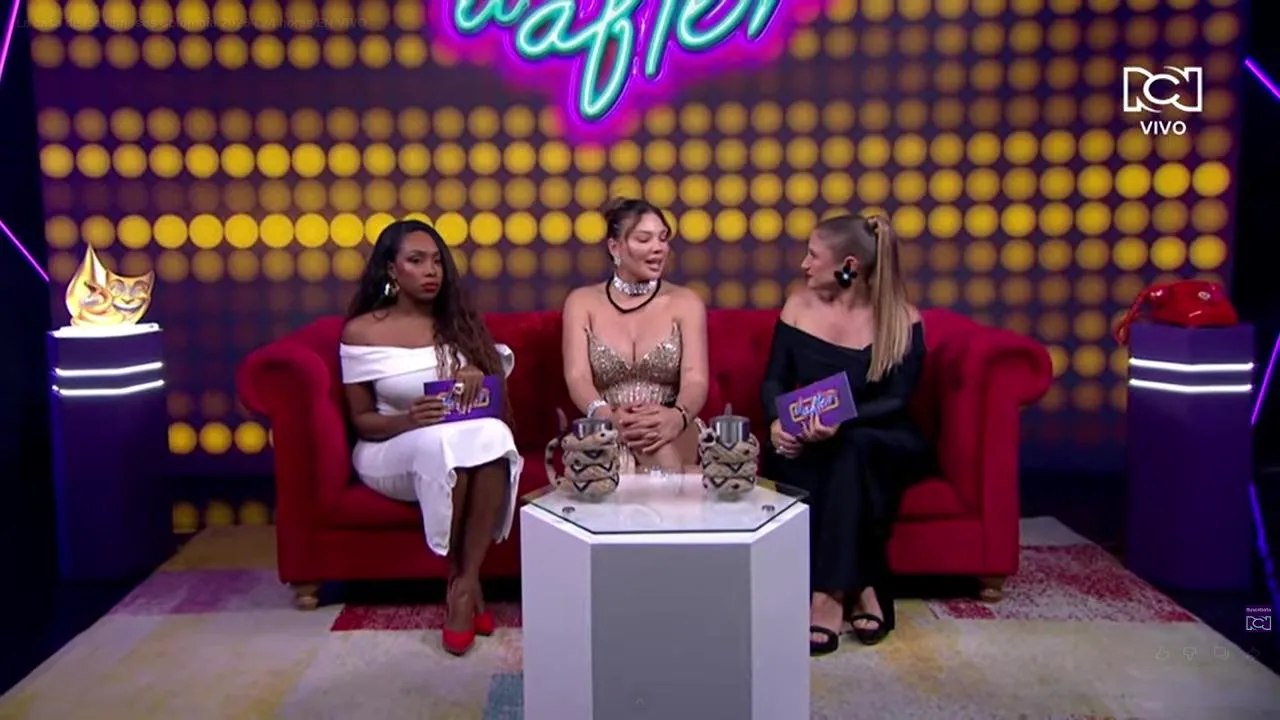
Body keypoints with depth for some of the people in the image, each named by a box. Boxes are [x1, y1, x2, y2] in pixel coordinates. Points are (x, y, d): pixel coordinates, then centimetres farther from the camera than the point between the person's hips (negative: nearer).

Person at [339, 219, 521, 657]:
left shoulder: (459, 321, 8)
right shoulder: (362, 331, -1)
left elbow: (502, 408, 9)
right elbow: (362, 420, 0)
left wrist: (480, 376, -15)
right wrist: (409, 420, -22)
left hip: (472, 442, 3)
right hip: (393, 451, -2)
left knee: (493, 434, -34)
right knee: (443, 442, -38)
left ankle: (466, 583, -28)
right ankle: (459, 580, -19)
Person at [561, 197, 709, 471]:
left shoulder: (686, 302, 7)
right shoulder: (581, 302, 7)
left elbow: (695, 379, -7)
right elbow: (577, 377, -6)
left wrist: (677, 417, -34)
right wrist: (608, 417, -32)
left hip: (667, 430, 1)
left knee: (661, 449, -36)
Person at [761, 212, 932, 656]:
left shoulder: (902, 320, -8)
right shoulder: (799, 306, 2)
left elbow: (896, 401, -14)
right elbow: (774, 380, 3)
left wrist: (843, 421, -32)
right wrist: (777, 421, -19)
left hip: (882, 444, -2)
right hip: (807, 442, 3)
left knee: (852, 448, -36)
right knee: (790, 457, -32)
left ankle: (830, 595, -33)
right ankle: (861, 590, -27)